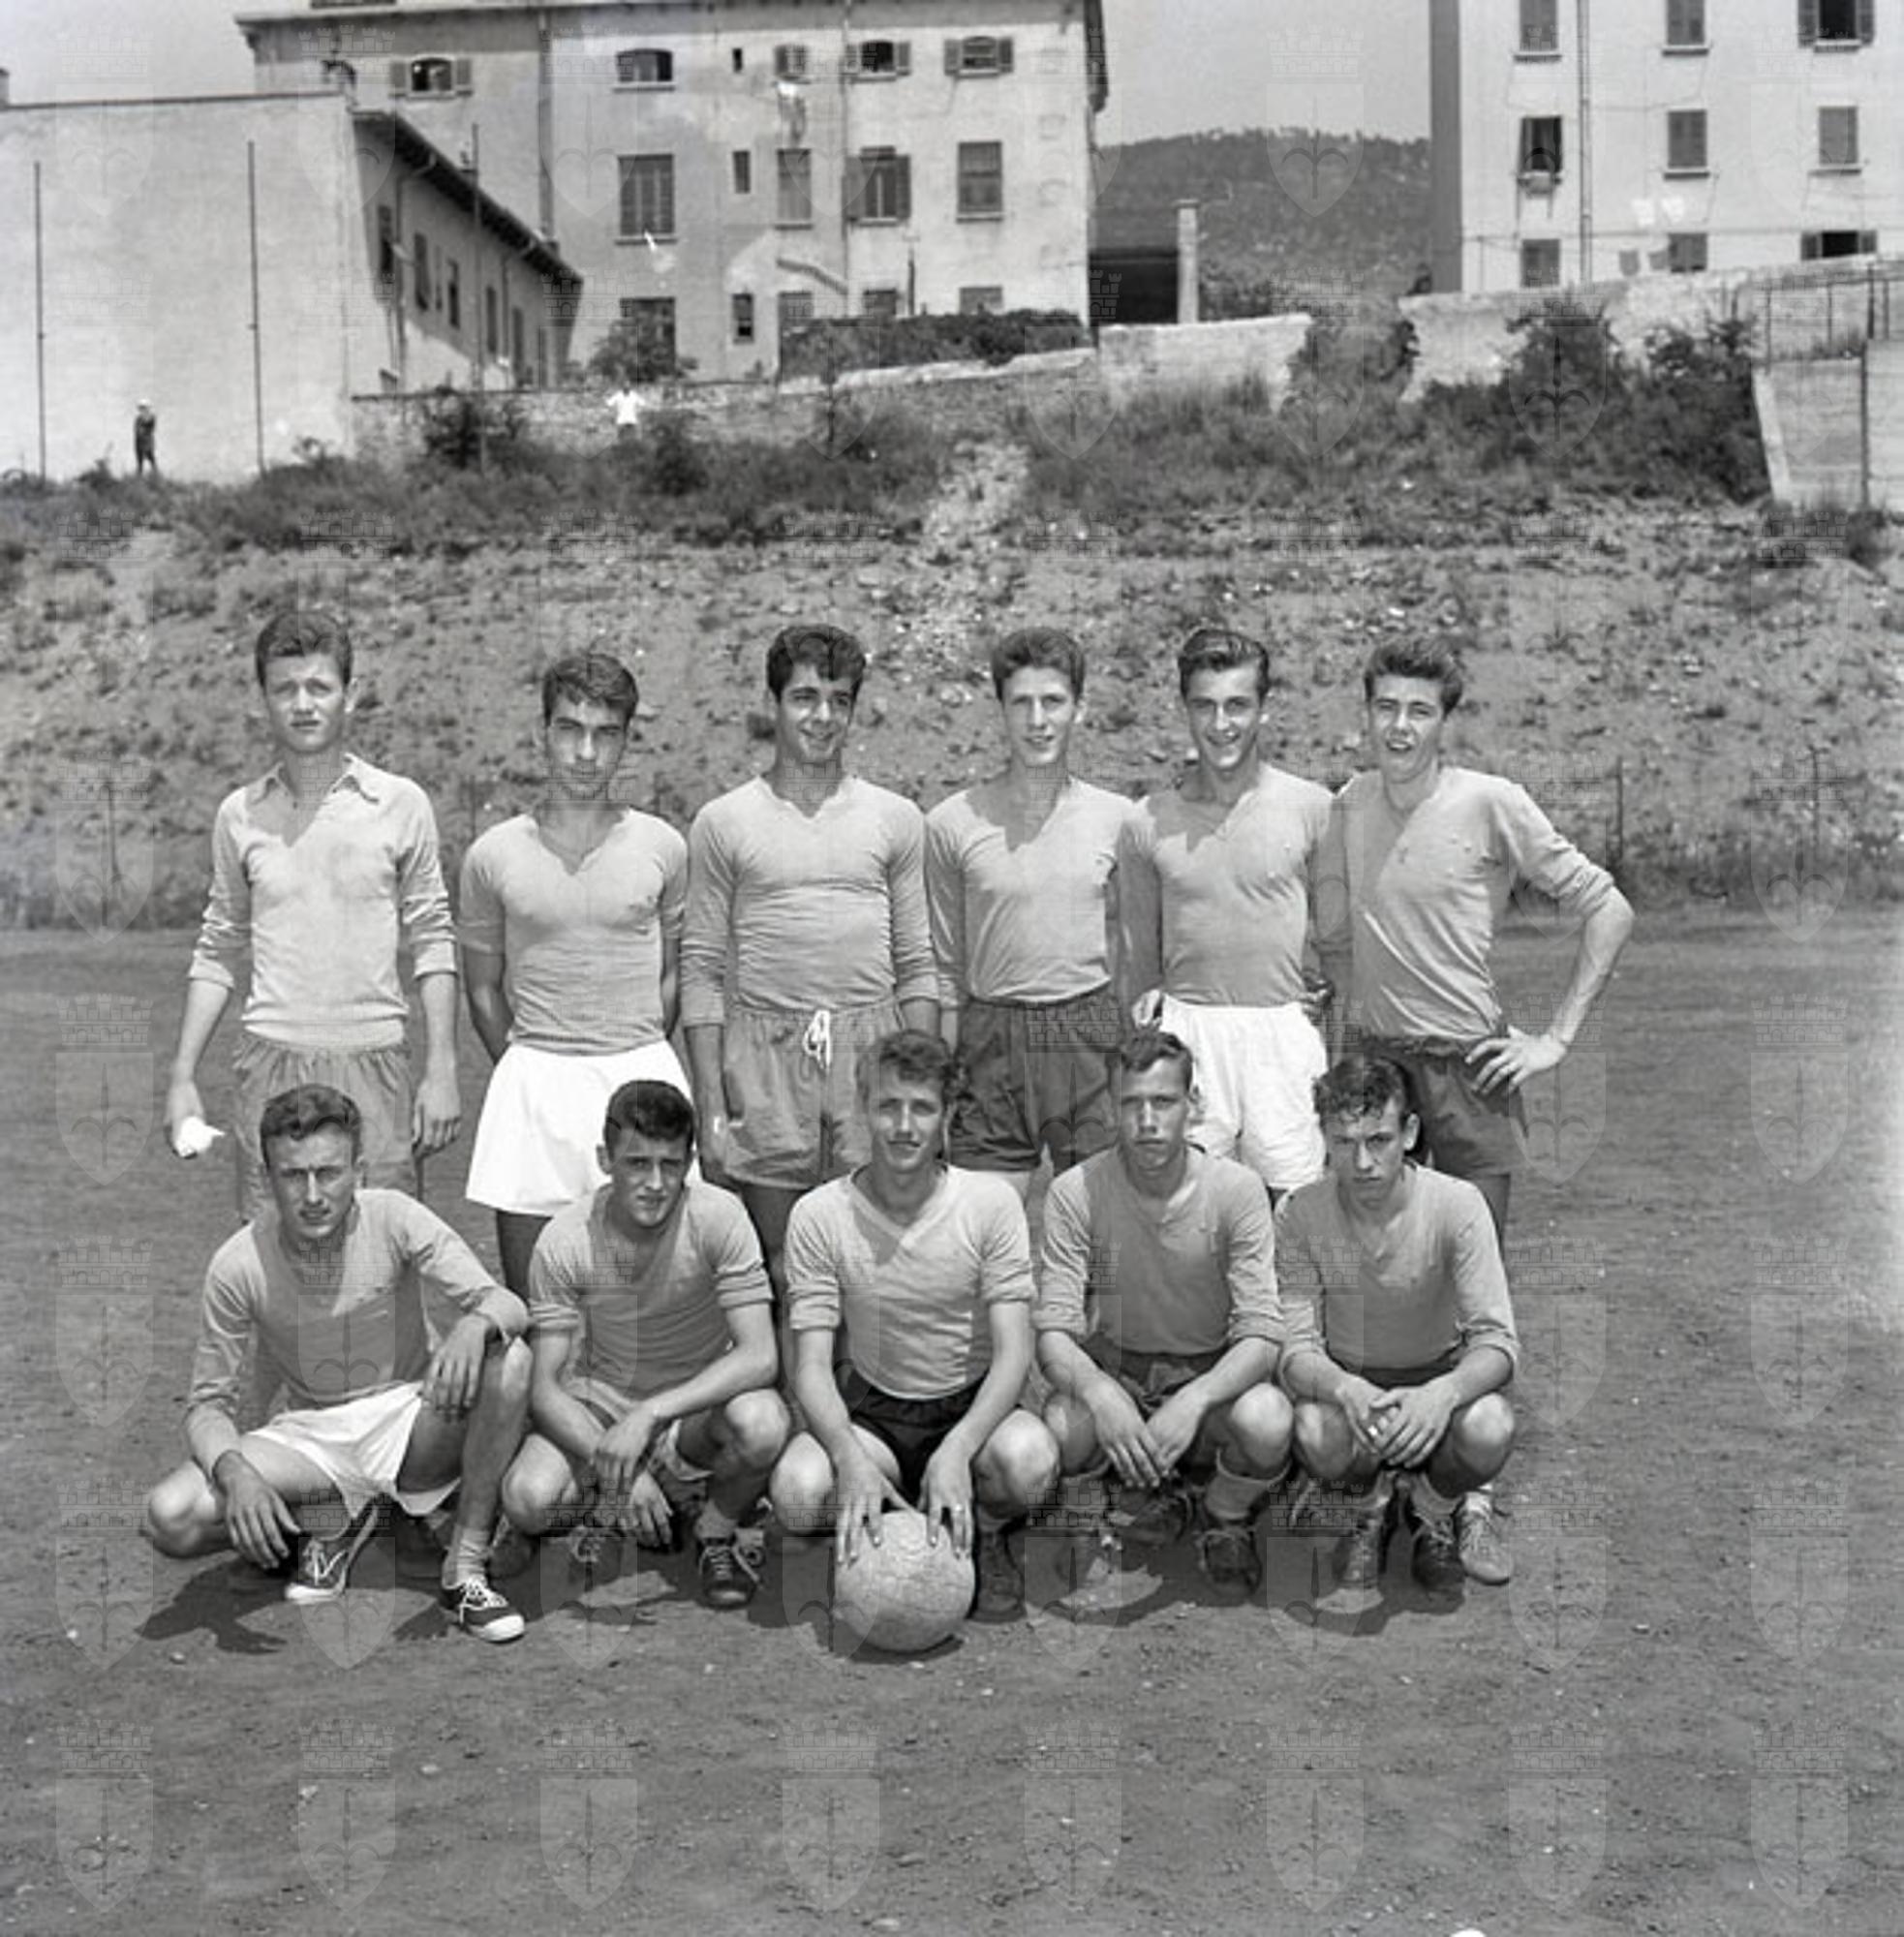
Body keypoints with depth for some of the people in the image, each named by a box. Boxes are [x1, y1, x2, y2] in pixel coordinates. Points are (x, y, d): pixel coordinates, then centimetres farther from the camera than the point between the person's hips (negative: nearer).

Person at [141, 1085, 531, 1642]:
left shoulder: (395, 1219, -15)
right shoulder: (239, 1263, -14)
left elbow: (508, 1304, -20)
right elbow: (208, 1402, -8)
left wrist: (476, 1324, -45)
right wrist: (235, 1472, -30)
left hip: (405, 1419, 0)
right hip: (308, 1434, 1)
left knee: (509, 1360, -30)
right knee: (170, 1518, -25)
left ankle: (466, 1566, -18)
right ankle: (336, 1516, 1)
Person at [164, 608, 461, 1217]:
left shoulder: (400, 804, 1)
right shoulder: (240, 814, 6)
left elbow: (432, 940, 4)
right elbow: (218, 950, 13)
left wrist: (441, 1072, -2)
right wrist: (182, 1077, 8)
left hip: (373, 1061, -1)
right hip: (270, 1065, 1)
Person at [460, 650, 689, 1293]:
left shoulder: (662, 848, 3)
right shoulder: (493, 855, 2)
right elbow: (483, 986, 12)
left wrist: (635, 1060, 6)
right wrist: (522, 1066, 7)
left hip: (642, 1071, 0)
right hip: (532, 1077, 0)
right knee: (526, 1308, 5)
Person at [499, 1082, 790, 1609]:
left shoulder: (718, 1217, -20)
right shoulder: (563, 1242, -16)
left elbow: (760, 1358, -25)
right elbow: (544, 1388, -16)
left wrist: (650, 1415, -36)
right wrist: (618, 1468, -32)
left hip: (698, 1408, -1)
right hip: (597, 1407, 1)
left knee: (761, 1422, -35)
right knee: (527, 1499, -29)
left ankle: (719, 1531, -1)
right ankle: (609, 1497, 7)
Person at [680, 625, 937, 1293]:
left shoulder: (897, 820, 9)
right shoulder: (723, 823, 4)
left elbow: (916, 966, 10)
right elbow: (701, 971, 3)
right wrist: (710, 1108, -3)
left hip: (871, 1047, 1)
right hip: (763, 1055, -1)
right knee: (777, 1265, 4)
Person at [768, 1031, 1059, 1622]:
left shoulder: (991, 1202, -10)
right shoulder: (819, 1216, -9)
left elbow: (1014, 1352, -15)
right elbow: (812, 1366, -12)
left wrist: (956, 1450, -33)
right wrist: (852, 1461, -32)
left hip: (973, 1405, -1)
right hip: (872, 1410, 1)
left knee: (1028, 1460, -35)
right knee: (796, 1490, -31)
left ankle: (986, 1533, 1)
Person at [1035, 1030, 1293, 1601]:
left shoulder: (1236, 1189, -14)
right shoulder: (1076, 1193, -13)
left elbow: (1261, 1335, -20)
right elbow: (1053, 1333, -18)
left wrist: (1194, 1400, -39)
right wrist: (1097, 1390, -41)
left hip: (1213, 1373, 0)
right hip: (1113, 1368, 0)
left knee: (1267, 1422, -33)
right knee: (1060, 1425, -33)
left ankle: (1225, 1519, 4)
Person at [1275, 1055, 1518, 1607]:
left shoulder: (1457, 1204, -19)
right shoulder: (1299, 1215, -16)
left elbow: (1498, 1343, -22)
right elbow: (1296, 1349, -18)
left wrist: (1442, 1393, -45)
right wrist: (1345, 1389, -42)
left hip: (1440, 1377, 0)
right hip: (1345, 1380, 0)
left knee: (1489, 1431, -34)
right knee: (1316, 1433, -35)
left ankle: (1436, 1510, 5)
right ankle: (1370, 1509, 4)